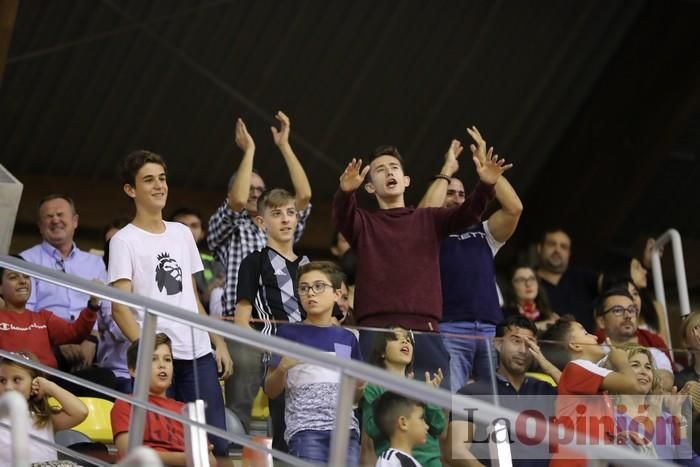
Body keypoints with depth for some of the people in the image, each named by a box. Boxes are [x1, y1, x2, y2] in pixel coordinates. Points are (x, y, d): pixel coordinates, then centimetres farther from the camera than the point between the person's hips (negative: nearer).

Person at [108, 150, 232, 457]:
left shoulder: (182, 233, 17)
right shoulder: (124, 241, -1)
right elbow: (120, 307, -8)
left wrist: (219, 342, 13)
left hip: (199, 353, 5)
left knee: (217, 443, 0)